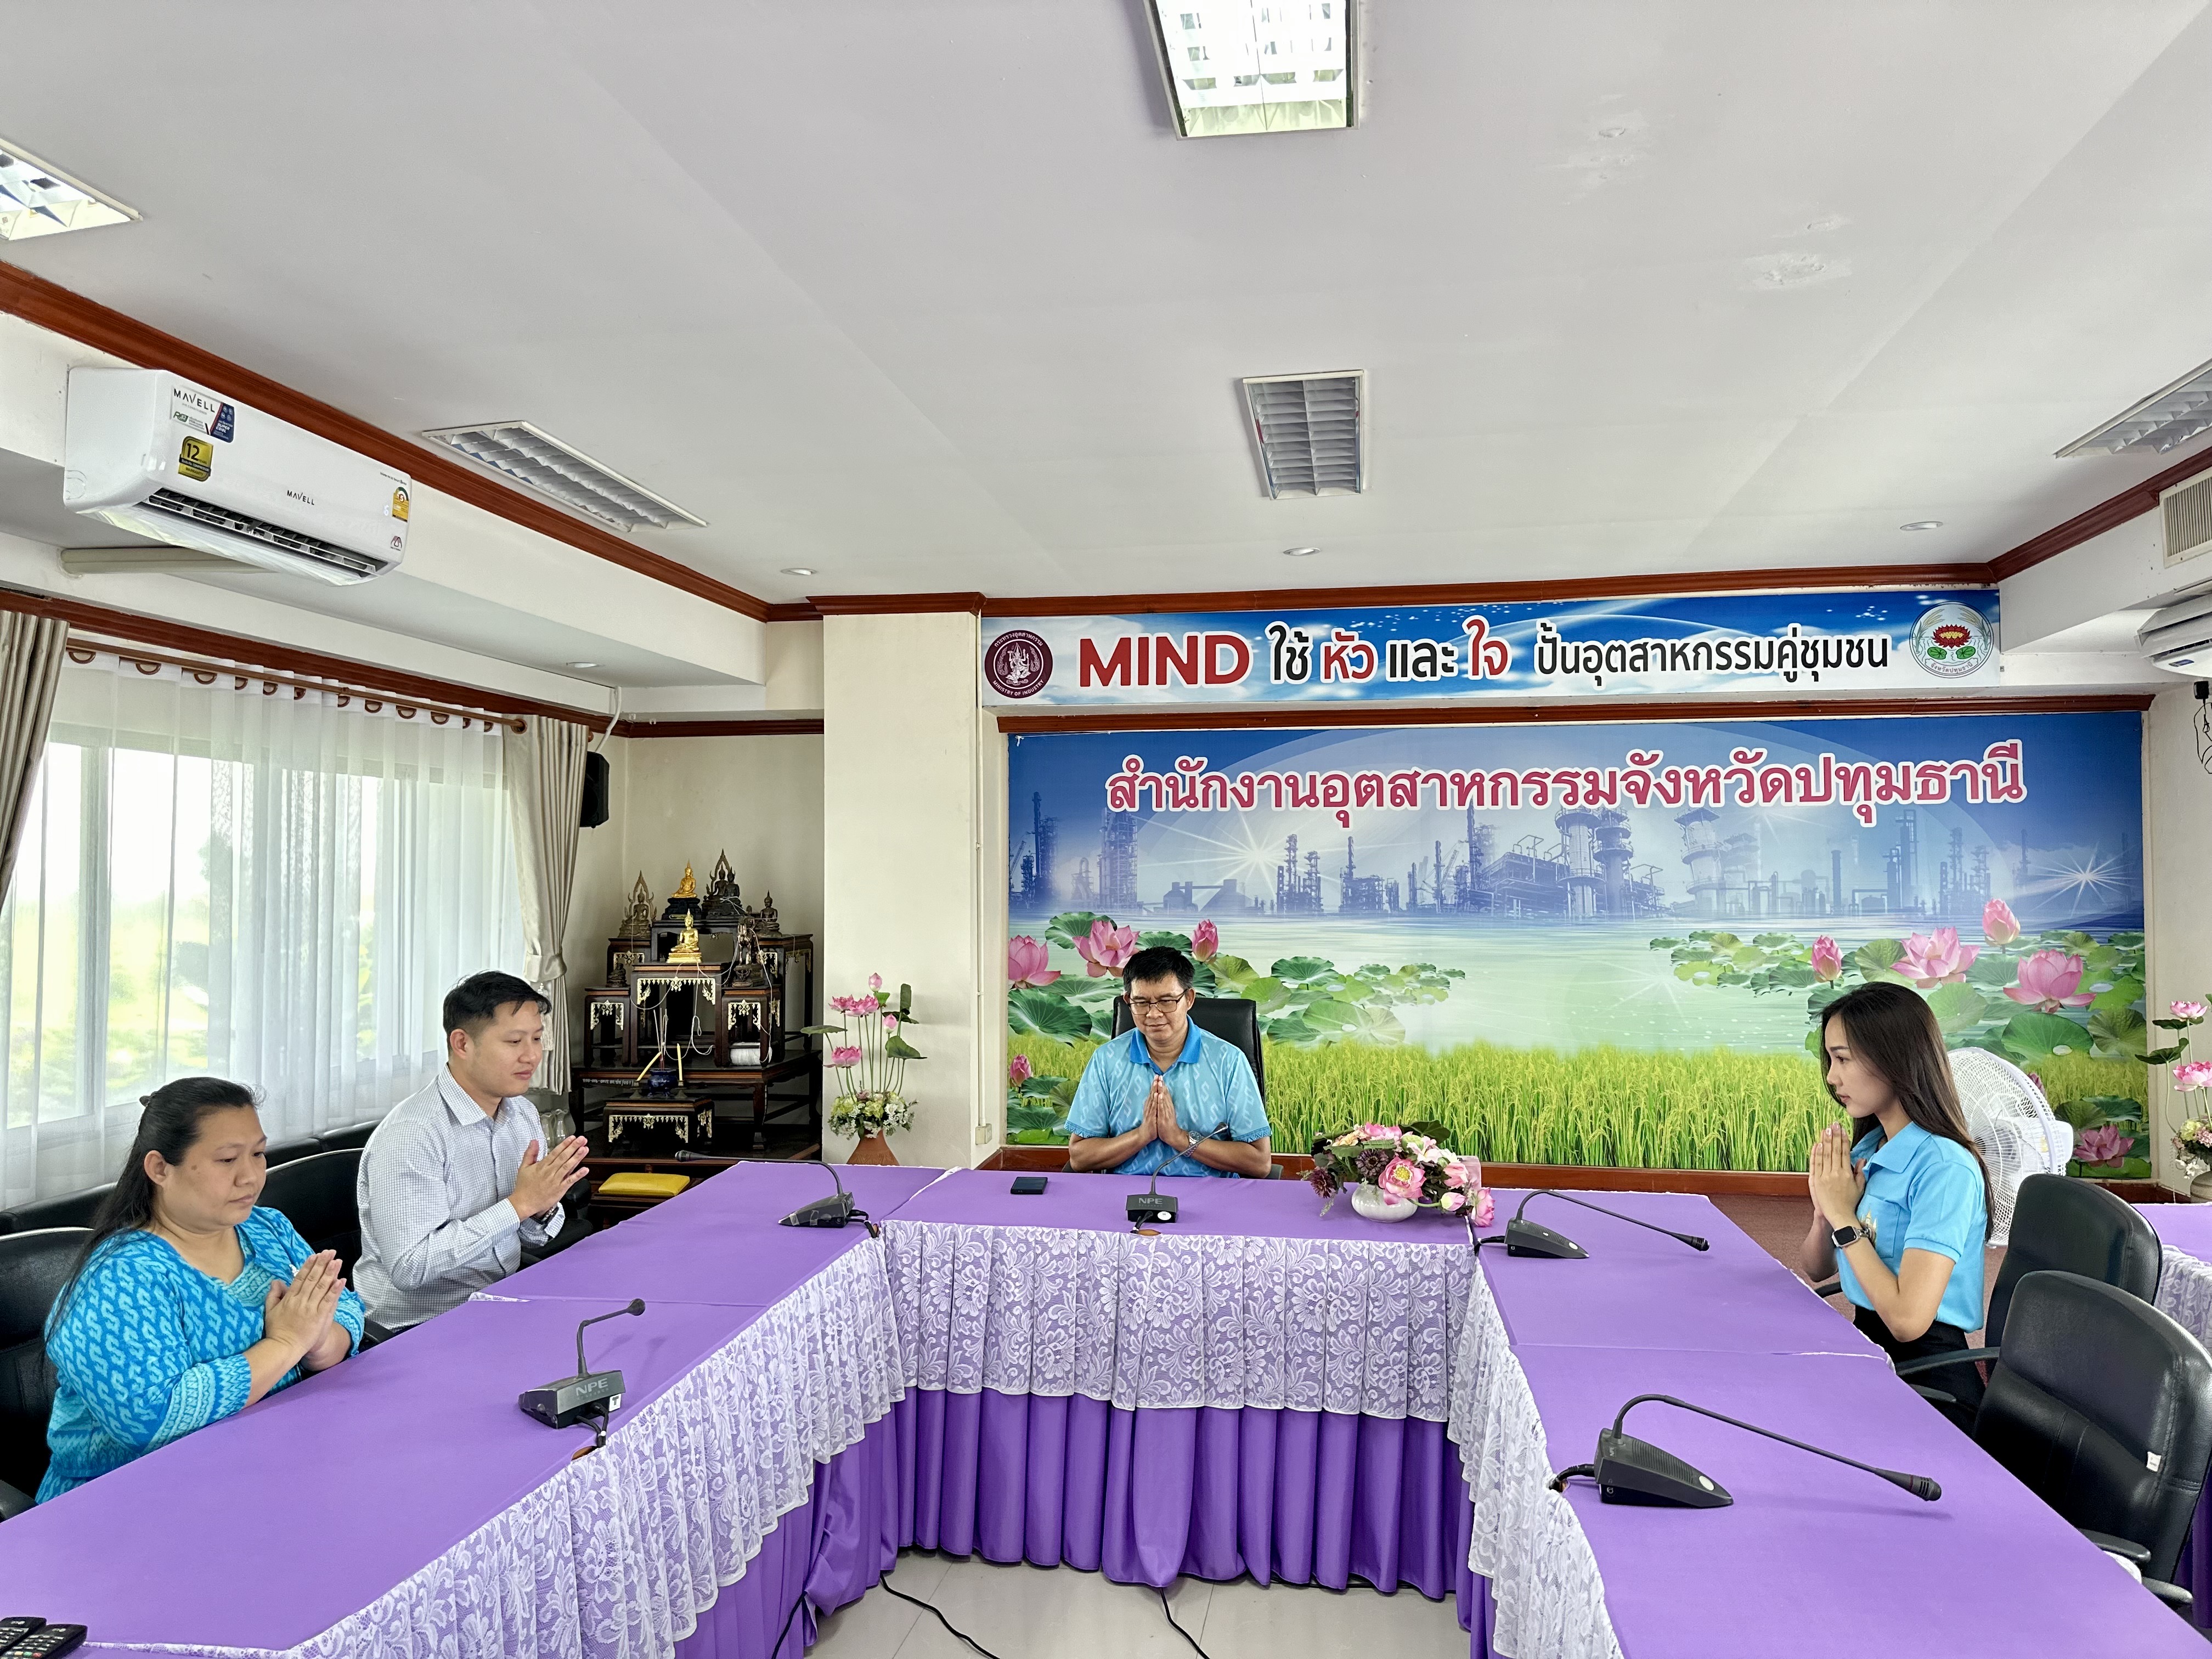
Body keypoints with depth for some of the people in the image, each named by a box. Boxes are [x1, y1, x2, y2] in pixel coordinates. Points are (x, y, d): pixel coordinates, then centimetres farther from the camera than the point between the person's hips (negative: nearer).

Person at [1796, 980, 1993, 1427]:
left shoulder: (1946, 1170, -20)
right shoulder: (1866, 1149, 4)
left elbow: (1908, 1319, -26)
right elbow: (1816, 1271, 12)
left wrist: (1844, 1217, -17)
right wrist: (1825, 1211, -7)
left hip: (1927, 1379, -7)